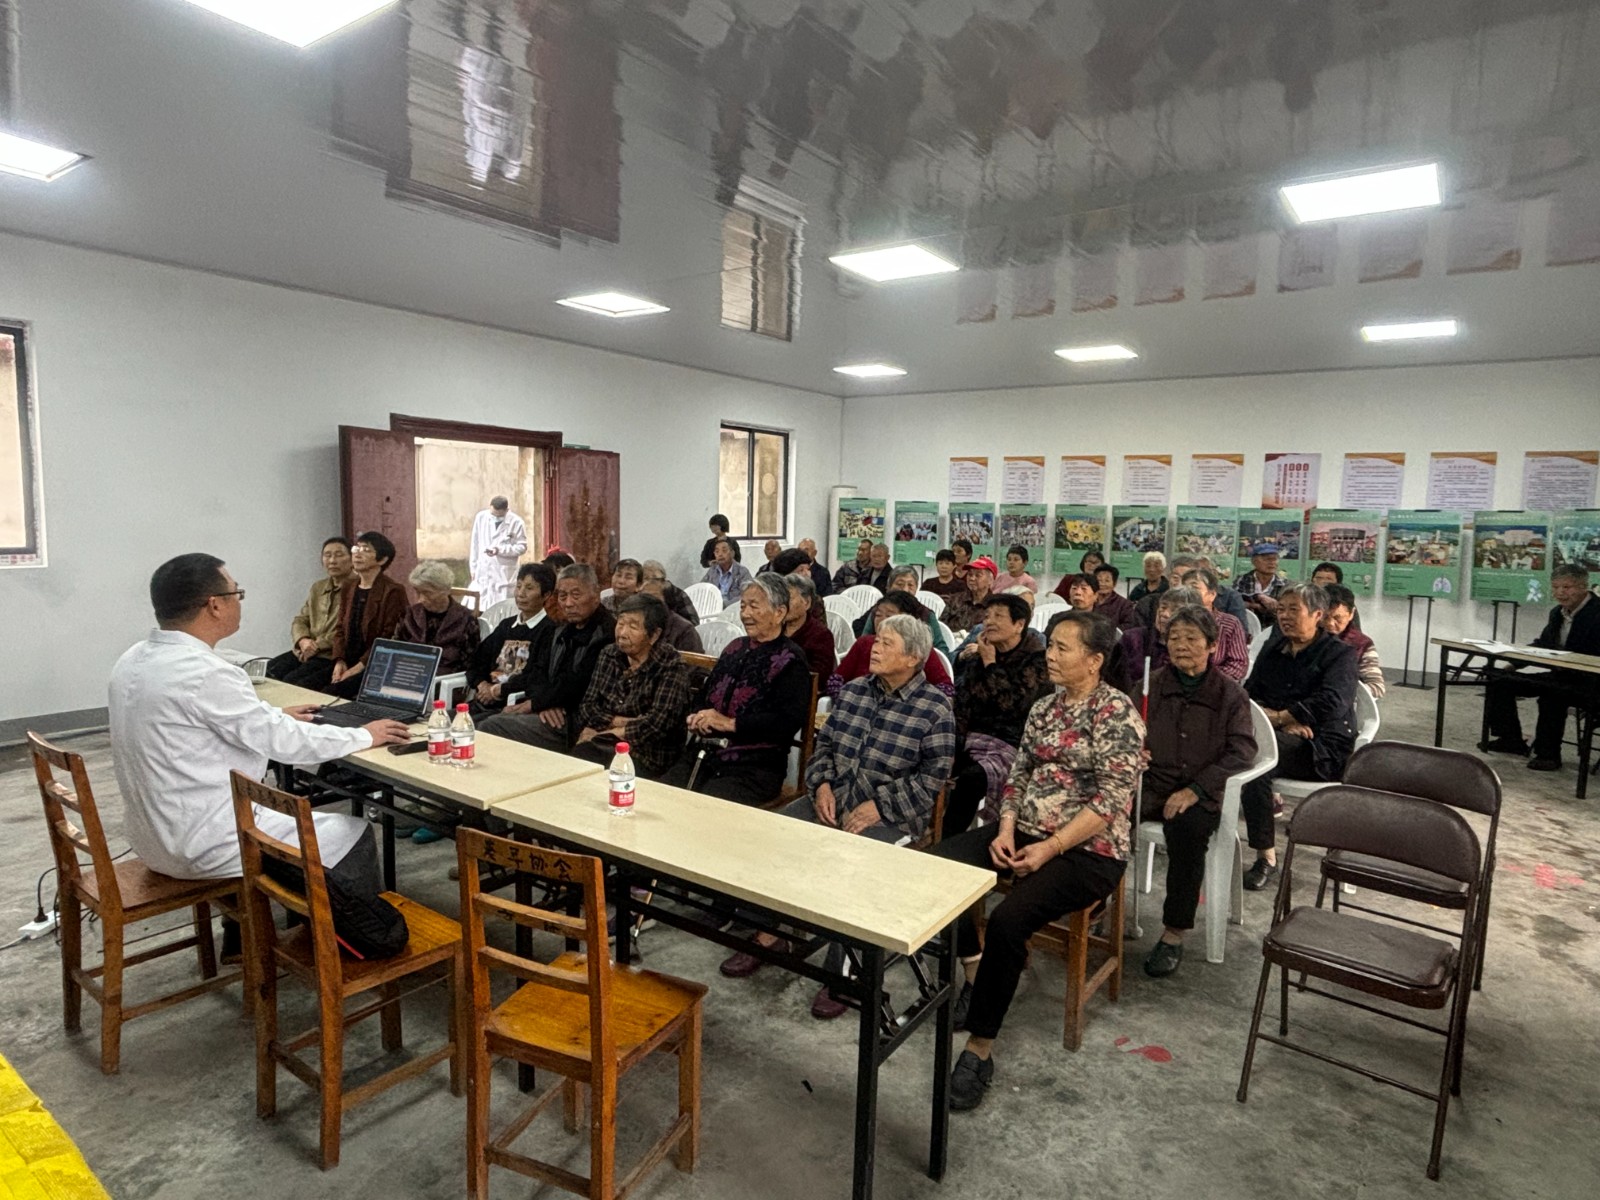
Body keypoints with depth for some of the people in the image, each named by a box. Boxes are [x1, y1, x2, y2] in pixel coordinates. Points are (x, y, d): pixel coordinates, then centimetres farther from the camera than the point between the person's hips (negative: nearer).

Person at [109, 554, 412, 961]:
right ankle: (375, 939, 22)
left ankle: (240, 939, 37)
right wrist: (363, 736, -5)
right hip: (202, 844, -10)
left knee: (272, 807, 32)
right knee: (352, 834, 3)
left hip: (152, 834, 10)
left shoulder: (133, 661, 1)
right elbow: (285, 743, -19)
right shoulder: (205, 672, -26)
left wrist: (274, 716, 23)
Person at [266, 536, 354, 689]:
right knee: (268, 671, -11)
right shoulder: (317, 588, 20)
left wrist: (317, 645, -15)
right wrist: (303, 641, -5)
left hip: (334, 656, -7)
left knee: (292, 681, -23)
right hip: (305, 652, 8)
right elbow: (300, 621, 18)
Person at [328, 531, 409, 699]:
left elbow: (389, 638, -13)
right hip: (348, 662, 6)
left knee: (336, 691, -24)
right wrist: (339, 661, -3)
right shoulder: (348, 587, 14)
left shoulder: (393, 591, -9)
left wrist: (359, 667, -17)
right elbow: (340, 628, 13)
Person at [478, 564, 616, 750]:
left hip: (576, 722, -9)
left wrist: (534, 703, -8)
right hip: (552, 715, 9)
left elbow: (577, 683, -18)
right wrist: (544, 702, -7)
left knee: (491, 727, -17)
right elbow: (537, 670, 15)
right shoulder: (562, 631, 19)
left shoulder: (607, 633, -13)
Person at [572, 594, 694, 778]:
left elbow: (658, 723, -17)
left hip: (649, 757, -5)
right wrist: (621, 721, -11)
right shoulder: (608, 655, 9)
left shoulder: (671, 668, -8)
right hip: (601, 745, 5)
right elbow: (587, 707, 7)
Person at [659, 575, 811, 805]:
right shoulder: (736, 647, 18)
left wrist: (729, 723, -17)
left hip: (753, 768, -6)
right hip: (703, 755, 6)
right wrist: (697, 717, 2)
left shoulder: (790, 661, -4)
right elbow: (703, 694, 25)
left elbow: (788, 721, -17)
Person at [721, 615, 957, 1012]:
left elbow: (932, 778, -11)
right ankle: (767, 937, 6)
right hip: (833, 798, 6)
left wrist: (878, 806, -17)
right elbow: (823, 743, 14)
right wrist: (821, 785, -4)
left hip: (890, 815, -6)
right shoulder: (854, 690, 9)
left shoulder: (934, 709, -8)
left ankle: (841, 974, -10)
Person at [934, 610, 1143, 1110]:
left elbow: (1112, 799, -17)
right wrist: (1006, 829, -4)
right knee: (941, 860, -13)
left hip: (1087, 850, -7)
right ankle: (975, 969, 4)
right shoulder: (1044, 708, 12)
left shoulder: (1116, 713, -11)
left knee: (1009, 920, -29)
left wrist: (1050, 848, -20)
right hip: (1026, 832, 8)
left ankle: (980, 1050, -15)